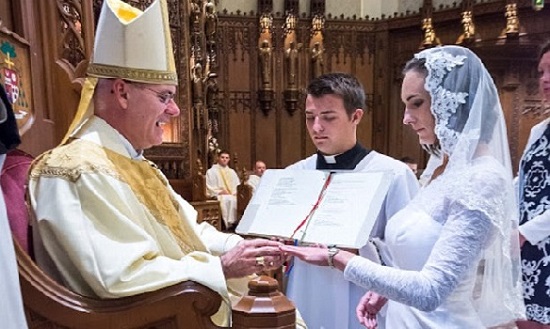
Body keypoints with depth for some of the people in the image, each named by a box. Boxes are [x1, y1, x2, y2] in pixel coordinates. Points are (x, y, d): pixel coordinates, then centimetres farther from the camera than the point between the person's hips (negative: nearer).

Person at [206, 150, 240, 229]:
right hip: (220, 196, -4)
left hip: (234, 195, 4)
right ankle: (229, 223, -38)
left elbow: (238, 185, 21)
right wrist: (219, 192, -13)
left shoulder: (232, 171, 26)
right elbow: (209, 187, 1)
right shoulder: (211, 171, 9)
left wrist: (236, 192, -1)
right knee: (229, 199, -38)